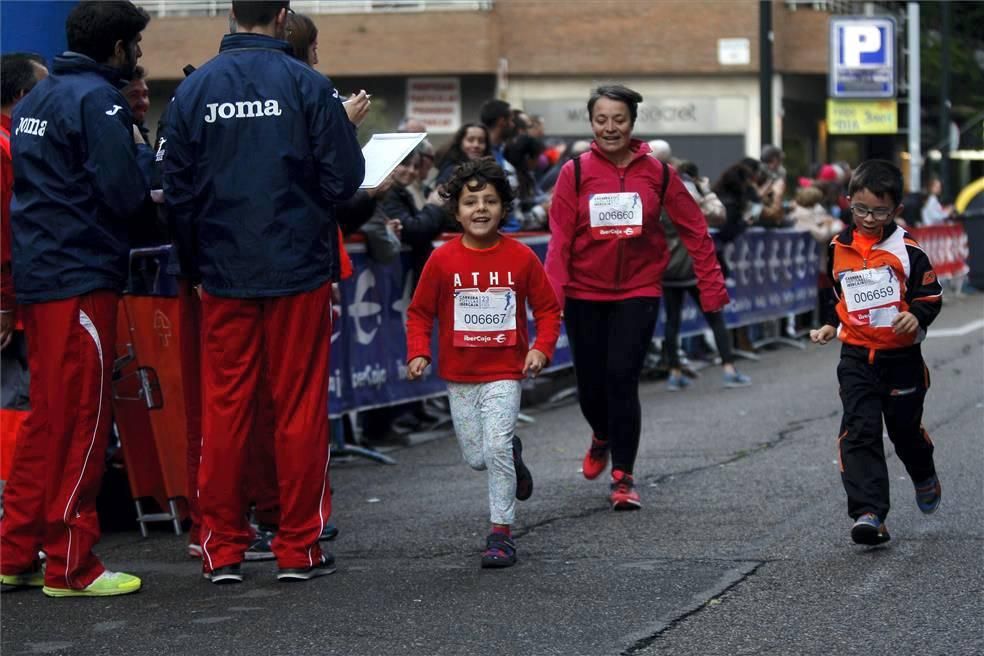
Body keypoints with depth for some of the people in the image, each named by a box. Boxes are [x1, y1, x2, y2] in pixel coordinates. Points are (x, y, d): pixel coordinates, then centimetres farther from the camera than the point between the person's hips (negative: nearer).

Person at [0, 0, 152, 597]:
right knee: (82, 423, -3)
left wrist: (130, 153, 16)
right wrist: (143, 151, 1)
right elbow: (126, 193, -18)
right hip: (83, 279, -9)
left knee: (48, 418, 14)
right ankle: (71, 565, 1)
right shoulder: (97, 100, -13)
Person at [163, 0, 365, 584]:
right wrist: (345, 126, 12)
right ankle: (299, 547, 8)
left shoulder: (194, 90, 1)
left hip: (224, 275, 3)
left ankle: (223, 548, 11)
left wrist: (196, 267, 16)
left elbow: (178, 191, 5)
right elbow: (345, 177, -8)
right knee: (300, 409, 4)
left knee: (223, 409, 8)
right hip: (299, 272, -3)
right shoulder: (308, 85, -9)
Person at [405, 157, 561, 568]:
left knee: (496, 448, -14)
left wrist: (541, 348, -12)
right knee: (475, 457, 7)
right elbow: (420, 312, 3)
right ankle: (513, 454, 43)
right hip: (459, 375, 2)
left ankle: (501, 532, -4)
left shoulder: (520, 258, -6)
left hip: (504, 372, -2)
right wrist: (418, 353, -11)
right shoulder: (443, 260, -5)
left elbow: (548, 308, 2)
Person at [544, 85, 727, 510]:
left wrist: (711, 285, 1)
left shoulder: (657, 172, -2)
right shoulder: (575, 172, -4)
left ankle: (623, 477, -1)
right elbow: (560, 237, -8)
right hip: (585, 294, 1)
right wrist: (553, 293, -18)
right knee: (590, 384, 8)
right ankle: (602, 437, 43)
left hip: (638, 291, -1)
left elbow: (693, 229, 3)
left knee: (622, 378, -13)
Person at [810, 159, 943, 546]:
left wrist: (917, 315, -23)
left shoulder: (905, 249, -8)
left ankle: (925, 479, 47)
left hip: (901, 357, -2)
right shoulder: (838, 249, 3)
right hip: (856, 358, 2)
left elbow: (931, 293, -5)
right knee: (859, 432, -11)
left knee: (905, 429, 13)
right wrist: (829, 325, 7)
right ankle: (868, 513, -16)